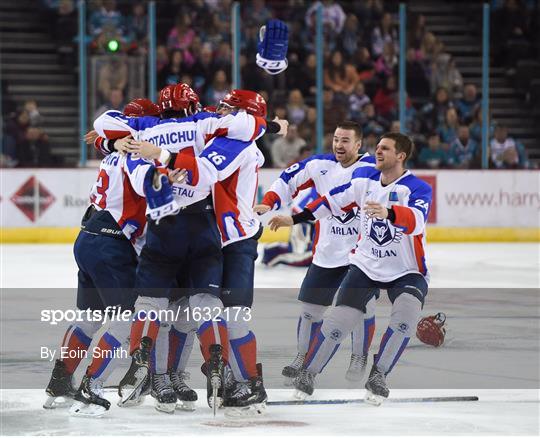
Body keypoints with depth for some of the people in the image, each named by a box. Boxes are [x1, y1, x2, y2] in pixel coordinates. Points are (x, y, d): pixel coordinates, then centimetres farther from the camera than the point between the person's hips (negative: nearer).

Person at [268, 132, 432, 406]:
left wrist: (388, 213, -59)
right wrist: (294, 219, 13)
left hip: (407, 272, -3)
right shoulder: (364, 179, -2)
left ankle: (378, 375, -11)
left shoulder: (418, 188, -18)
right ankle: (308, 372, 13)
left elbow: (415, 221, -39)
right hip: (366, 265, 3)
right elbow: (333, 201, 11)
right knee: (340, 318, -8)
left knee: (406, 314, -29)